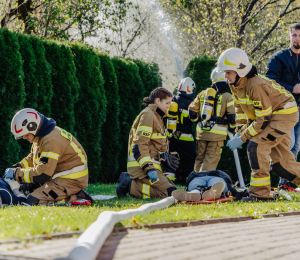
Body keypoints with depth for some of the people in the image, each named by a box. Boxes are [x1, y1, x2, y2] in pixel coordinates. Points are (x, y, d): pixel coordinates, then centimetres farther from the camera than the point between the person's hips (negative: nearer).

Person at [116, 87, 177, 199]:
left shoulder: (156, 117, 22)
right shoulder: (148, 115, -11)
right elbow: (140, 145, -20)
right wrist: (149, 168, -26)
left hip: (151, 165, 11)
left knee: (172, 188, 6)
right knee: (168, 192, -18)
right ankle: (129, 185, -13)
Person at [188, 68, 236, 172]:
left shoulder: (203, 94, 7)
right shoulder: (227, 97, -6)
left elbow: (192, 109, 14)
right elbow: (231, 116, -8)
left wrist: (196, 120, 32)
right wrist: (232, 128, 10)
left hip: (201, 132, 4)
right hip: (217, 134, -4)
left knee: (200, 157, 16)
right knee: (211, 159, -2)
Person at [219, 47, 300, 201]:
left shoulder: (256, 86, -31)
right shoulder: (235, 84, -5)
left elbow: (263, 120, -27)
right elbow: (240, 108, 12)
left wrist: (242, 138, -23)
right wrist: (240, 132, 1)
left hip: (284, 114, -9)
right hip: (272, 115, 9)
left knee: (256, 146, -23)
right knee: (280, 165, 7)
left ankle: (260, 193, -18)